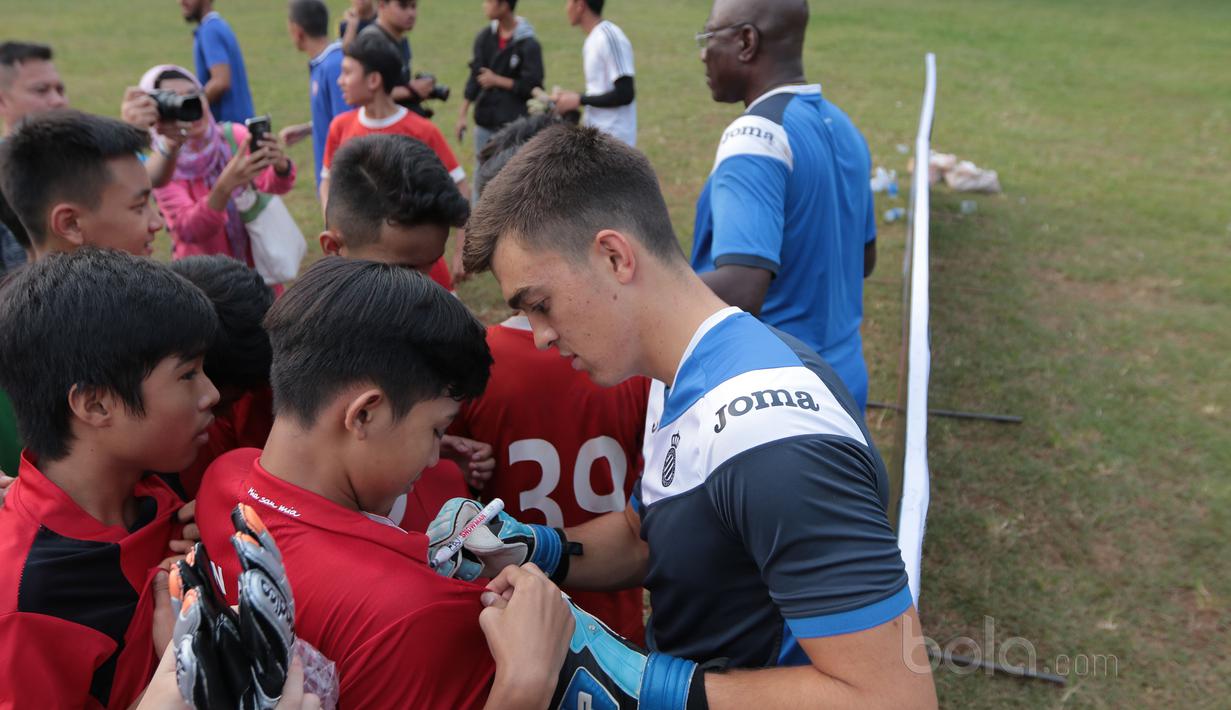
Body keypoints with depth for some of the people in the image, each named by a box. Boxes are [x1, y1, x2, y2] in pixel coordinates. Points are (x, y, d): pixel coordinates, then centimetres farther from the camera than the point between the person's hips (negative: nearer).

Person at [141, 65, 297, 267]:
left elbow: (269, 183, -21)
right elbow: (189, 230, -26)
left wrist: (281, 166, -43)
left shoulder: (234, 136, -8)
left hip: (256, 262, 1)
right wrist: (224, 187, -42)